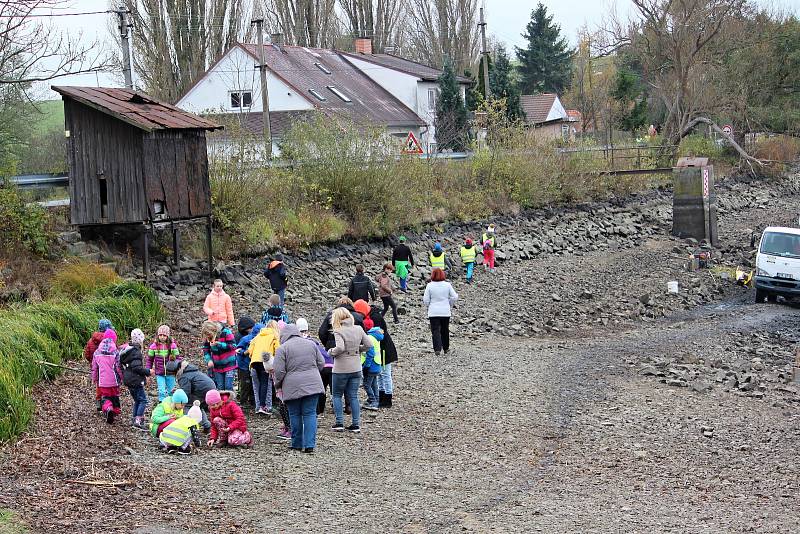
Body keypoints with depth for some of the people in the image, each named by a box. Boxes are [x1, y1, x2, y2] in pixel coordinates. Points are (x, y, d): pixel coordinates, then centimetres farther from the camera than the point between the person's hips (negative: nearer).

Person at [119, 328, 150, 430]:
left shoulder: (125, 349, 12)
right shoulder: (136, 351, -17)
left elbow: (121, 365, 19)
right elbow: (137, 367, -24)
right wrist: (147, 372, -13)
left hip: (128, 380, 9)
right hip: (136, 380, -9)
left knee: (137, 400, 19)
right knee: (143, 400, -6)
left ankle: (133, 420, 19)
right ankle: (138, 421, -14)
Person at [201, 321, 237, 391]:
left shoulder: (226, 332, -16)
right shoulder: (207, 338, -2)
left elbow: (233, 346, -17)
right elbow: (205, 350, 6)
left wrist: (219, 344, -25)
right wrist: (209, 360, -12)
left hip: (229, 364, -4)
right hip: (217, 366, 4)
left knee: (228, 387, -8)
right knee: (219, 388, 4)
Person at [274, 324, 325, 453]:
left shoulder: (283, 348, -5)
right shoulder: (311, 344, 9)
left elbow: (279, 371, -8)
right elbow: (321, 363, 13)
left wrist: (278, 385, 9)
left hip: (292, 387, -3)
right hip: (312, 384, 3)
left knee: (295, 415, 9)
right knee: (310, 413, 4)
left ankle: (297, 444, 14)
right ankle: (310, 444, -4)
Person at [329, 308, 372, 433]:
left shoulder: (338, 331, -15)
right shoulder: (358, 329, 1)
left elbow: (340, 348, -27)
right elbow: (368, 344, 2)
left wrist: (331, 352, -8)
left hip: (341, 369, -5)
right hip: (356, 368, 5)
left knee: (337, 395, 12)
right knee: (353, 396, 12)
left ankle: (339, 423, 6)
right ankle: (356, 424, 9)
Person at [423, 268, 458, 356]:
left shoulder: (429, 286, -8)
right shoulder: (447, 285, -4)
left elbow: (426, 300, -6)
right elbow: (454, 297, -1)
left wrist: (429, 305, 15)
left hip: (433, 312, -2)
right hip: (445, 312, 2)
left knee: (435, 331, -1)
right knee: (445, 330, 16)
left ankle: (437, 349, -16)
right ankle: (446, 348, 26)